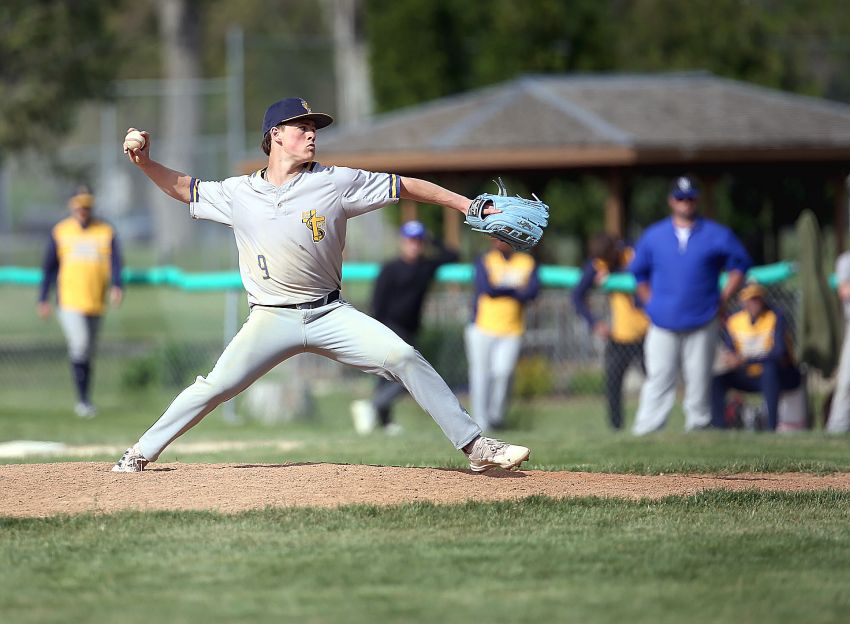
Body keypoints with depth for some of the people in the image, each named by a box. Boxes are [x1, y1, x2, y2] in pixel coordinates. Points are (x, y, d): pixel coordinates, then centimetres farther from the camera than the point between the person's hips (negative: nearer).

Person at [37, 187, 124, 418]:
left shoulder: (106, 232, 3)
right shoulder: (60, 232, 3)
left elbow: (115, 263, -5)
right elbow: (49, 267, 8)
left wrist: (116, 286, -24)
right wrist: (43, 299, 6)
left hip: (96, 302, 2)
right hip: (69, 301, -2)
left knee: (88, 352, 11)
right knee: (79, 343, -18)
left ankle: (85, 399, 22)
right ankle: (83, 399, -13)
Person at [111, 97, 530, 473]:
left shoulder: (336, 183, -2)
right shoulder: (238, 194, 2)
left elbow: (406, 188, 2)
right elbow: (183, 188, 16)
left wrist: (470, 206, -1)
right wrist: (145, 163, 0)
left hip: (330, 314, 0)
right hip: (271, 319, 0)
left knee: (404, 359, -13)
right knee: (216, 386, -11)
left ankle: (475, 447, -8)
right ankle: (141, 454, 6)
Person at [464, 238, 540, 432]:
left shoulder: (527, 263, 8)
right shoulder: (484, 261, 3)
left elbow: (533, 291, -7)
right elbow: (487, 289, -13)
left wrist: (501, 291, -14)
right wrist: (517, 290, -8)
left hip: (511, 332, 0)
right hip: (483, 329, 0)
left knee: (503, 372, -17)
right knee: (481, 376, -1)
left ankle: (496, 415, 1)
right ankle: (481, 423, 7)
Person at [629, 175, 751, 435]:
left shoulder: (716, 235, 4)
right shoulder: (653, 236, 8)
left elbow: (740, 265, 11)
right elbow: (638, 272, 18)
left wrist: (723, 299, 3)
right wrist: (651, 304, 10)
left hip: (702, 323, 0)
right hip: (663, 324, 0)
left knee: (699, 378, 1)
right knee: (658, 377, -6)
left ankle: (698, 429, 9)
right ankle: (645, 432, -8)